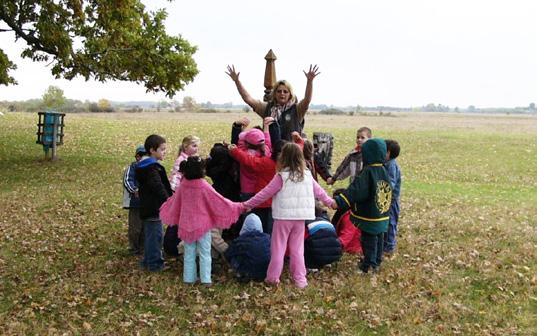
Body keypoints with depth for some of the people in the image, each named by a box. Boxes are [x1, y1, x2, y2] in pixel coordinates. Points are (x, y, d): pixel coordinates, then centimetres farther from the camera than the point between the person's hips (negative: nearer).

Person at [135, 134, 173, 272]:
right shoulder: (152, 168, -18)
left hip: (147, 207, 11)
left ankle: (148, 261, 29)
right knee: (155, 234, -3)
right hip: (153, 207, -11)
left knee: (150, 234, 18)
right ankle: (154, 263, 3)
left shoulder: (145, 166, 15)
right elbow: (158, 187, -28)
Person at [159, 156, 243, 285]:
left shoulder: (183, 185, -3)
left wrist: (164, 209, 33)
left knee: (189, 253, 15)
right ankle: (205, 279, 5)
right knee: (205, 253, 5)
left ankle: (189, 277, 20)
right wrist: (237, 207, -5)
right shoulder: (204, 186, -18)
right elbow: (219, 201, -14)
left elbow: (175, 201, 12)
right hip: (202, 225, -4)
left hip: (186, 225, 4)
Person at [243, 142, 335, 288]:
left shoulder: (281, 176, -10)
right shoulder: (307, 175, 4)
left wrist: (247, 204, 2)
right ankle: (300, 279, 16)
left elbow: (265, 193, -7)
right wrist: (329, 201, 35)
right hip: (300, 217, 4)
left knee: (278, 247, 8)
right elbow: (318, 190, 17)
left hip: (284, 216, -4)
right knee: (297, 249, 14)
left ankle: (273, 277, 16)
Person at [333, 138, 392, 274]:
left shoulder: (368, 172, -21)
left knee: (369, 240, 4)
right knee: (378, 239, 18)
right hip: (382, 216, 8)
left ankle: (369, 265, 12)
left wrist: (339, 201, -34)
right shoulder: (384, 171, 4)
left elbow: (355, 191, -30)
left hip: (369, 216, -8)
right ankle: (376, 262, 30)